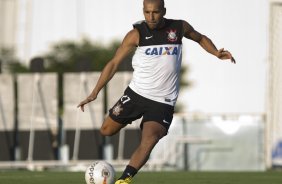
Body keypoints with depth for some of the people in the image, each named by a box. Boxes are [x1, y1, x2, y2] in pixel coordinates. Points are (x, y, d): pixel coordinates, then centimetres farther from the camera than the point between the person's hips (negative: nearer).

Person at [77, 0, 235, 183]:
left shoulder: (179, 27, -2)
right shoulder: (137, 34, -7)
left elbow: (200, 38, 19)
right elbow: (114, 63, -3)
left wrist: (216, 53, 0)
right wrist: (95, 92, -9)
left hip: (163, 101, -1)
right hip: (136, 93, 2)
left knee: (149, 140, -24)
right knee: (107, 130, 9)